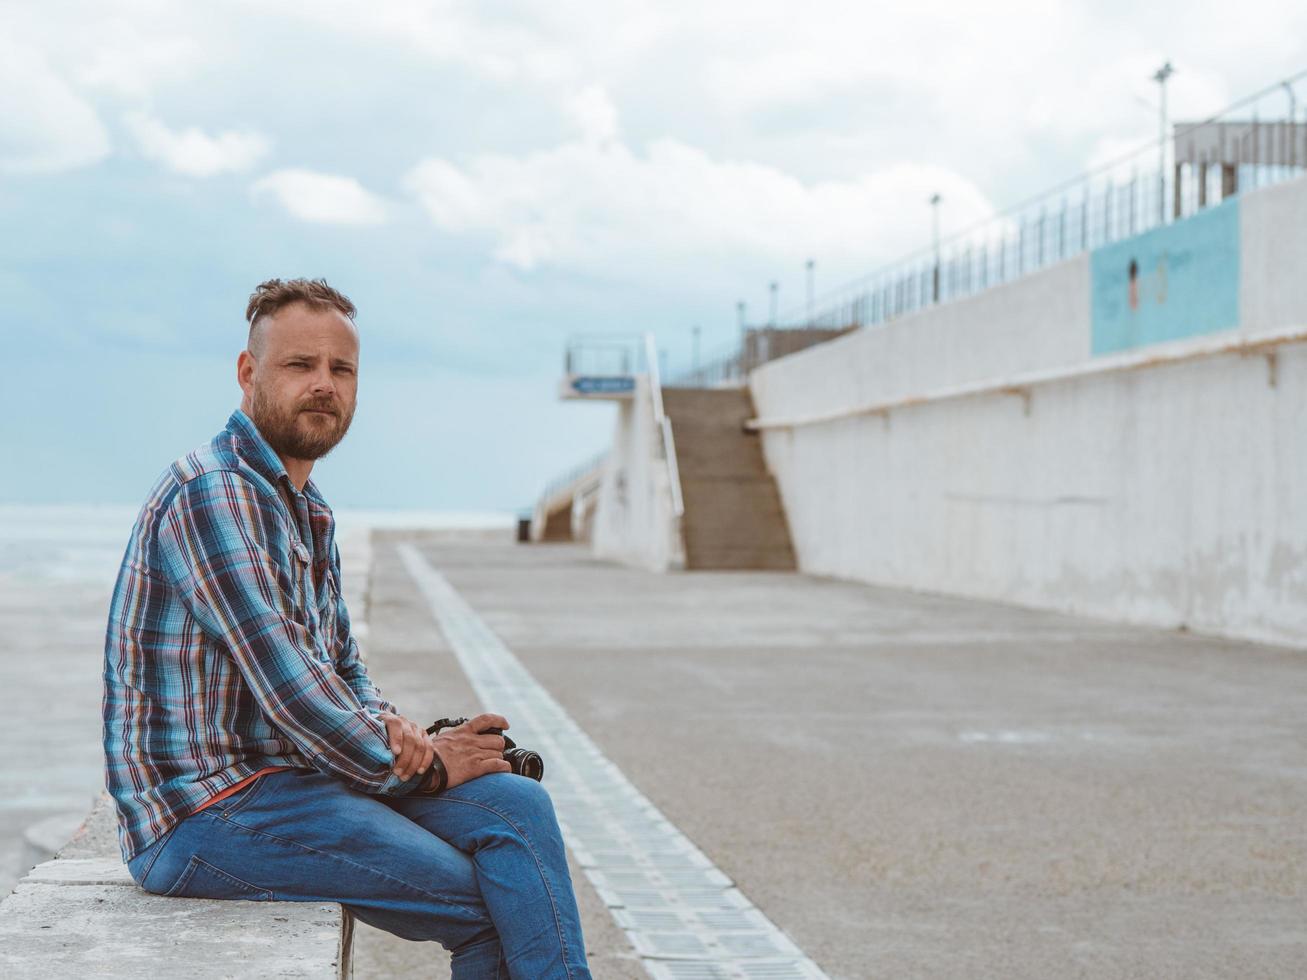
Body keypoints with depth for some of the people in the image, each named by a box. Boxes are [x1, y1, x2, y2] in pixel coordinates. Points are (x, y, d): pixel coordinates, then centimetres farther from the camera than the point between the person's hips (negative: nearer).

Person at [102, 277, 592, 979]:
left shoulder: (309, 512, 16)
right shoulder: (210, 494, -17)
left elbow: (341, 665, 21)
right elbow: (288, 686, -21)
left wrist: (387, 725, -2)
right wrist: (418, 763, -9)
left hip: (289, 771, 9)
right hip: (201, 811, -9)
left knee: (519, 805, -6)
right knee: (489, 908, -13)